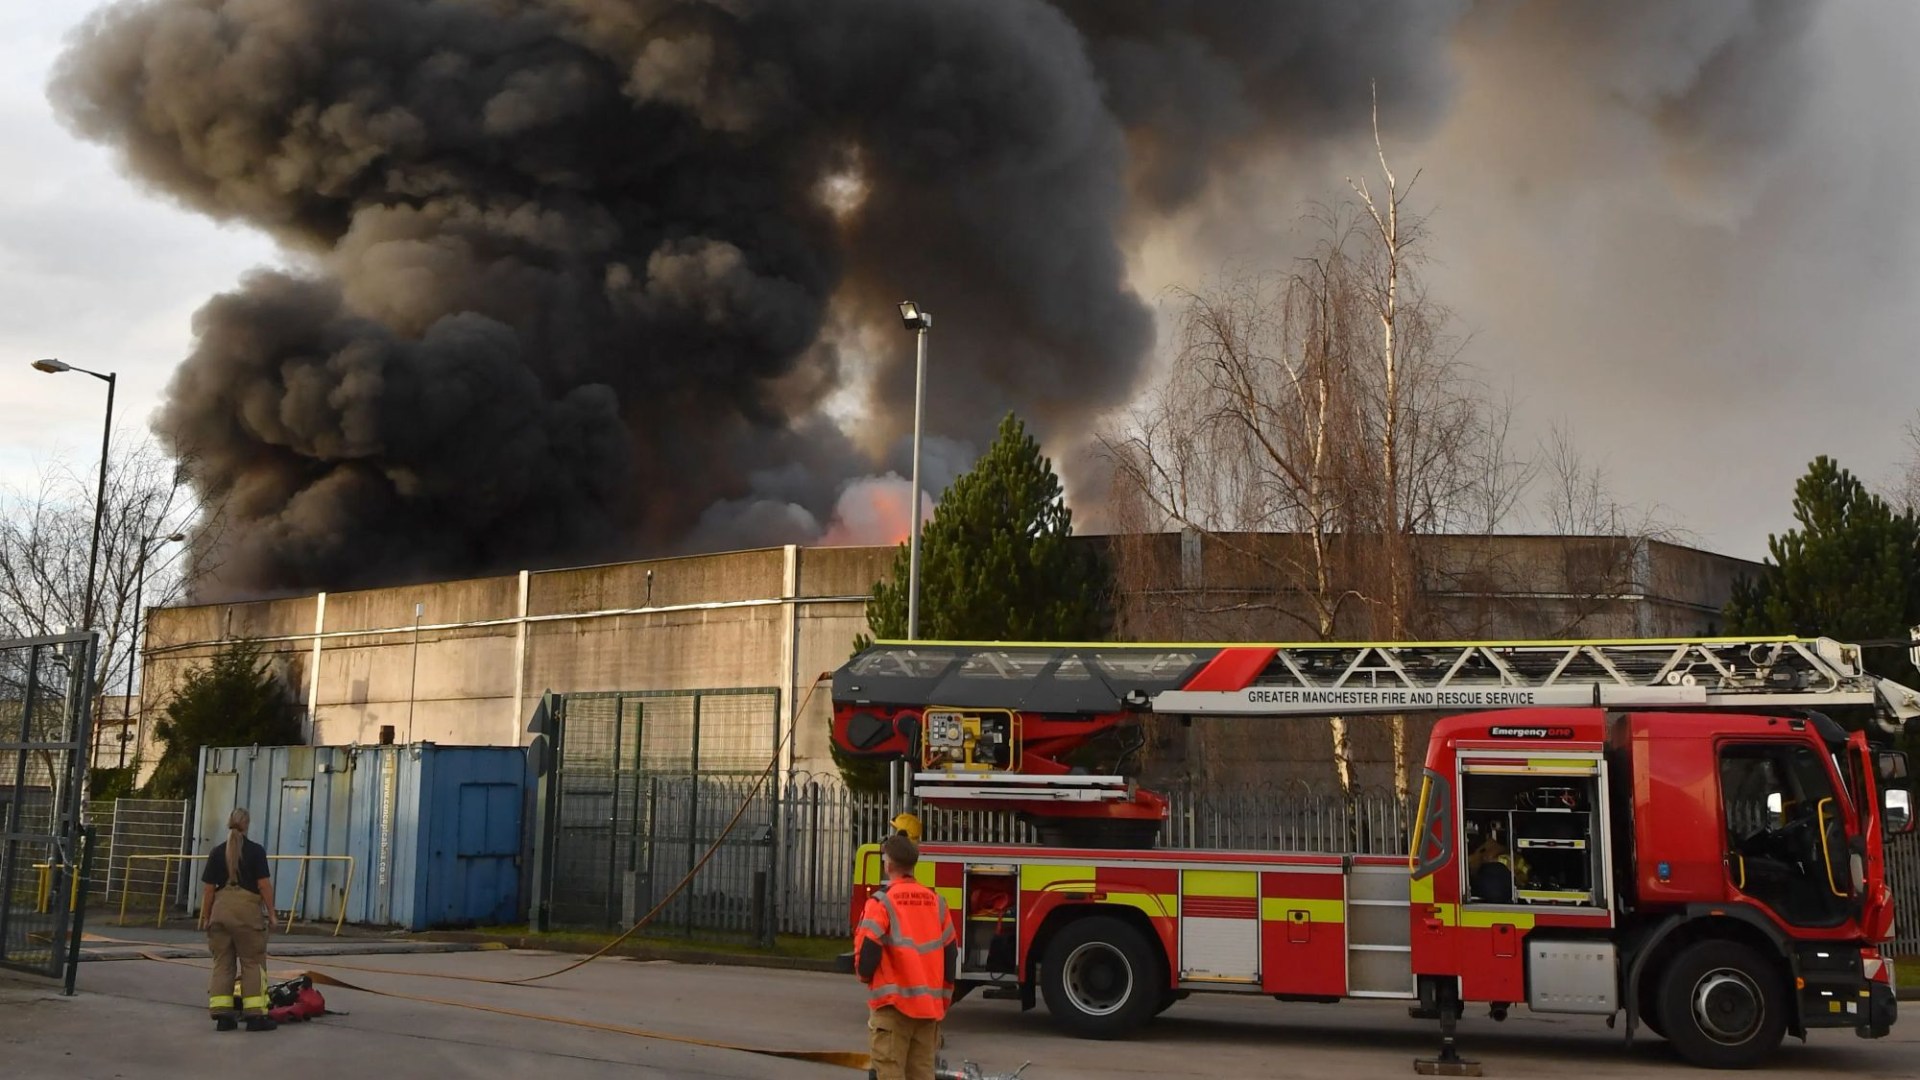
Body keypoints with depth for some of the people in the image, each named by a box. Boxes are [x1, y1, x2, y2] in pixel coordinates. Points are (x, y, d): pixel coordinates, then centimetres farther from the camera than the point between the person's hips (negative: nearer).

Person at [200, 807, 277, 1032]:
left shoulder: (217, 852, 5)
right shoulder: (256, 851, -3)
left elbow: (208, 888, 5)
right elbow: (264, 884, -6)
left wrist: (205, 917, 12)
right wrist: (270, 912, 1)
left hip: (221, 909, 3)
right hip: (247, 909, -3)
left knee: (222, 962, 9)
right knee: (253, 963, 2)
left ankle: (222, 1014, 6)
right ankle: (255, 1015, -2)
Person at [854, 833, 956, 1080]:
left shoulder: (881, 902, -9)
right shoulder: (936, 902, 8)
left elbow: (867, 953, -12)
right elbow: (950, 955, 11)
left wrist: (865, 973, 12)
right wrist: (943, 1000, 20)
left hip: (894, 1004, -5)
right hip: (929, 1004, 5)